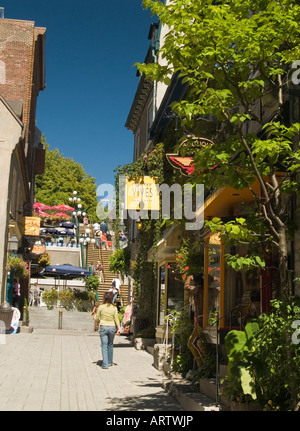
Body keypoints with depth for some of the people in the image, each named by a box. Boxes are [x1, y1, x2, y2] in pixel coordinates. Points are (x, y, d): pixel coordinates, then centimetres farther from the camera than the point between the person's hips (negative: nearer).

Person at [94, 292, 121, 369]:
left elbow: (97, 318, 1)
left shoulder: (101, 307, -6)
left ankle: (105, 364, -6)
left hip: (103, 327, -2)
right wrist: (119, 328, 1)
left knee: (104, 345, 0)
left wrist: (95, 326, 16)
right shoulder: (114, 308, -2)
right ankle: (110, 362, 27)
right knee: (110, 345, 19)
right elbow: (116, 319, -3)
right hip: (112, 327, 2)